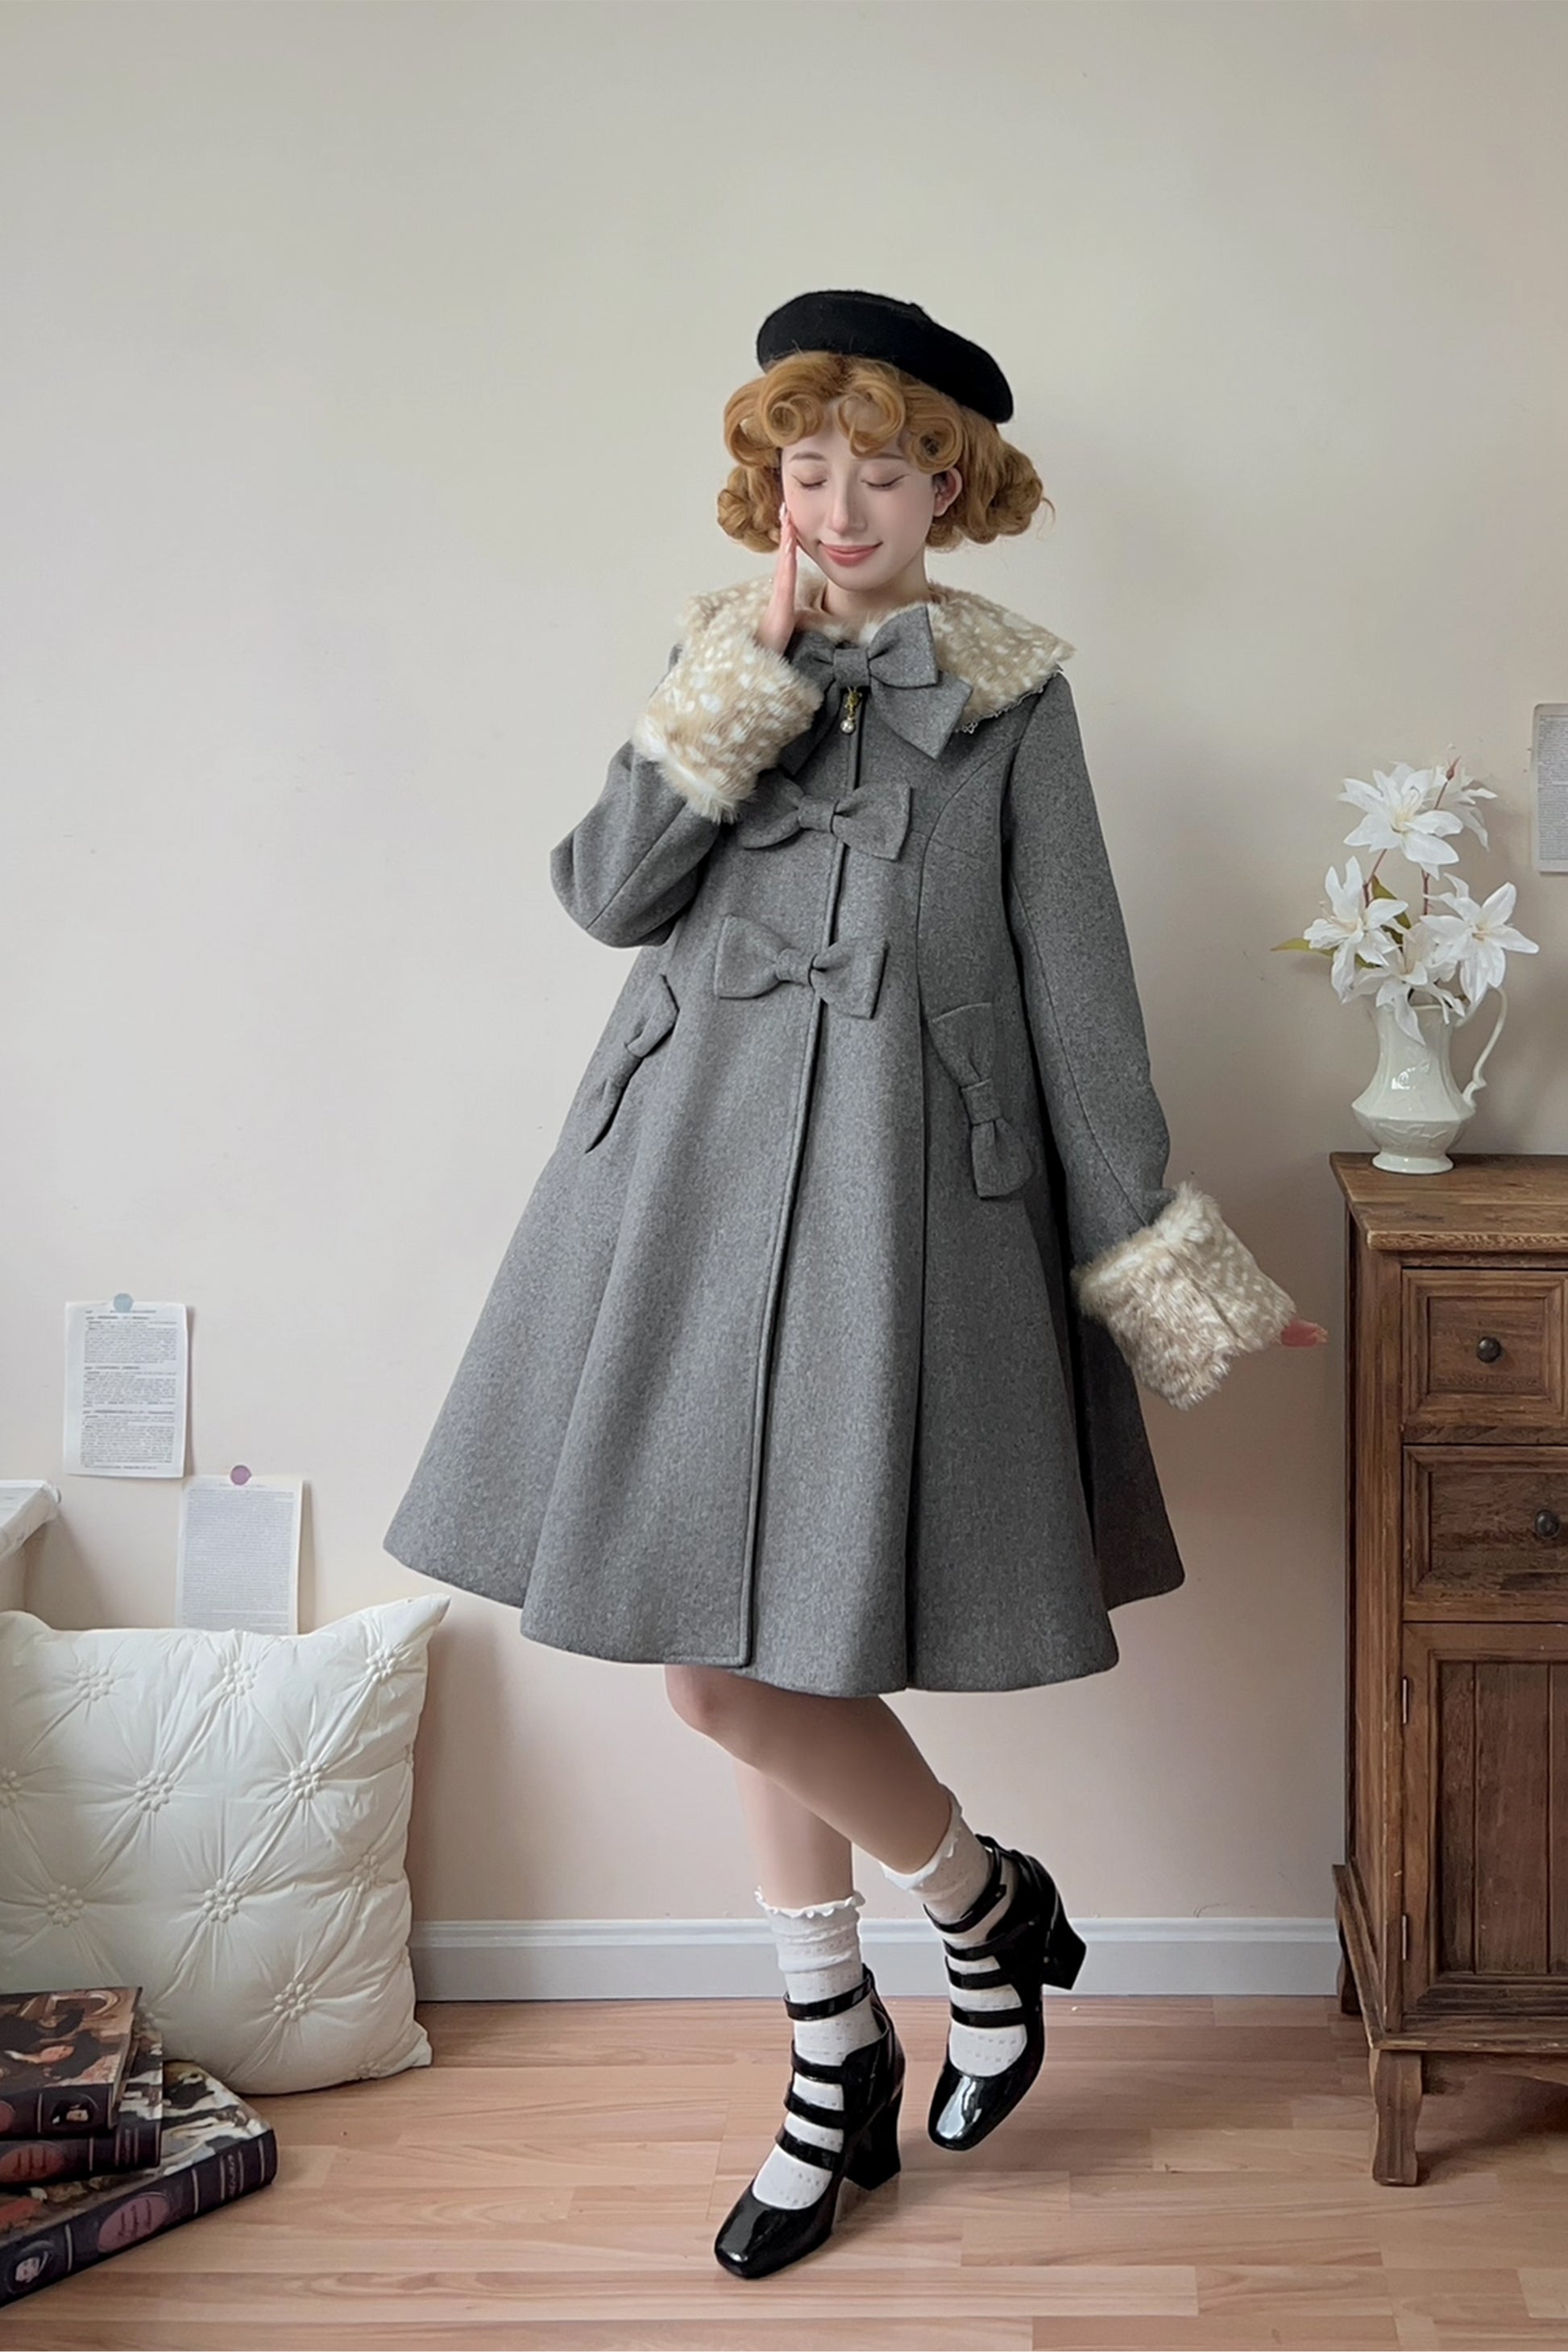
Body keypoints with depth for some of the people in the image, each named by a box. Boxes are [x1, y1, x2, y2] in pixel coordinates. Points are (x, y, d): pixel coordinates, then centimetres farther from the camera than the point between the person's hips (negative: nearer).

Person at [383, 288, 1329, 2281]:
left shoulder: (1009, 694, 3)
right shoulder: (716, 660, 12)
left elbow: (1077, 993, 2)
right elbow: (605, 891, -2)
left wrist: (1170, 1270, 0)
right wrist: (751, 673, -7)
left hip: (893, 1191, -4)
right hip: (694, 1173, 4)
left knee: (746, 1668, -9)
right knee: (738, 1664, 9)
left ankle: (984, 1904, 20)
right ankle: (838, 2068, 26)